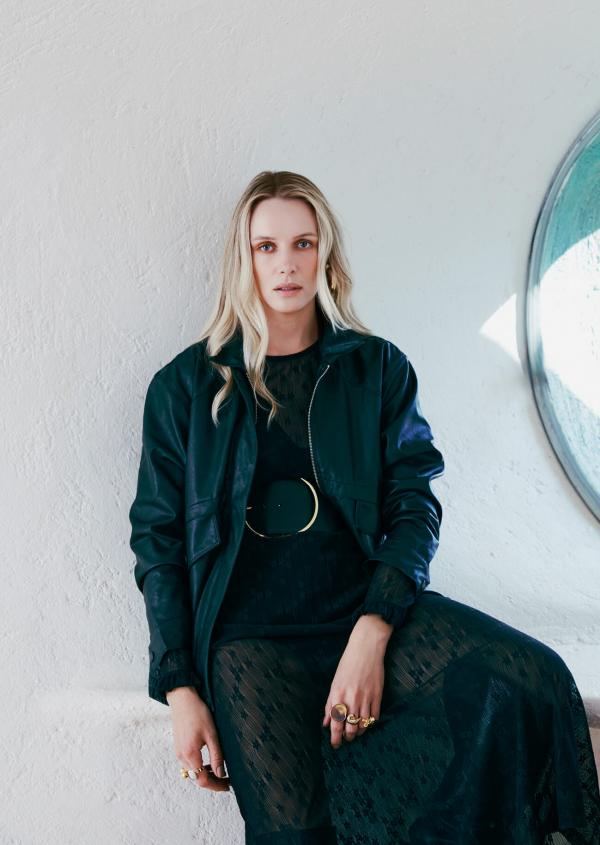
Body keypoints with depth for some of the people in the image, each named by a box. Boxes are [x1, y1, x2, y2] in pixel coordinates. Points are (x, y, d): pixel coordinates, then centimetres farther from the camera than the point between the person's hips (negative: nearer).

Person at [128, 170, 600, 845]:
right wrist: (181, 692, -2)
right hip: (251, 634, -1)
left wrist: (371, 634, -16)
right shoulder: (185, 386, 7)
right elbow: (158, 539, 6)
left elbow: (414, 505, 1)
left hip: (368, 603, 2)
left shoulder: (379, 368, 10)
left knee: (532, 682, -23)